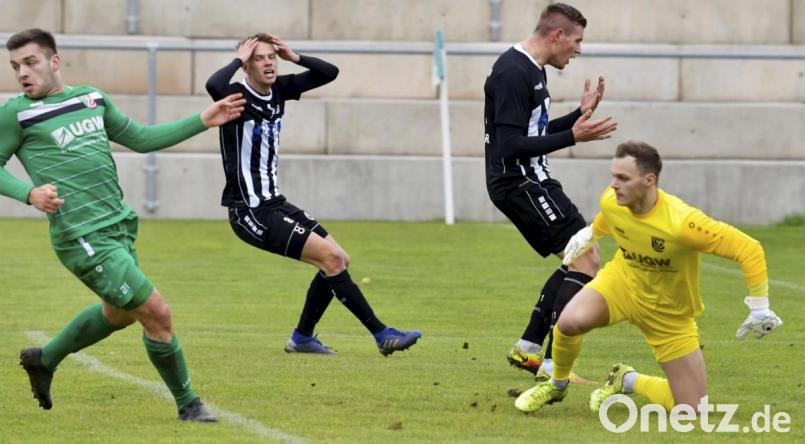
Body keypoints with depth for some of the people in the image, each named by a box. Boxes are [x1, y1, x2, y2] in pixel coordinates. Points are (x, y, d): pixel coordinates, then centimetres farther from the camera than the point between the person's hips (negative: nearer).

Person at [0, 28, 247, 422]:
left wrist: (203, 121, 14)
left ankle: (43, 360, 45)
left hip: (120, 226, 8)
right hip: (83, 238, -8)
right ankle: (188, 404, 8)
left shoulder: (92, 98, 11)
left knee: (120, 313, 26)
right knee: (156, 313, -10)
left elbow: (140, 139, 19)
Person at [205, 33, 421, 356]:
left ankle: (302, 337, 20)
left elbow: (329, 73, 12)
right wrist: (238, 60, -23)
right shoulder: (238, 96, -15)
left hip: (273, 202, 9)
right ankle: (381, 334, -10)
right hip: (250, 211, -9)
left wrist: (294, 57, -2)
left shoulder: (278, 89, 6)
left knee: (338, 260, 7)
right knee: (330, 256, -15)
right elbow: (214, 85, -39)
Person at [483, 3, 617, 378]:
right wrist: (572, 137, -24)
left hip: (530, 182, 11)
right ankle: (553, 364, -15)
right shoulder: (513, 73, -18)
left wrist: (581, 114, 15)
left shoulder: (533, 70, 15)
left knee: (578, 261, 16)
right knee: (586, 259, -14)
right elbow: (511, 146, -23)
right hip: (519, 182, -11)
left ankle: (527, 348, 18)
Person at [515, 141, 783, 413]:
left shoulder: (681, 224, -37)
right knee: (570, 321, -31)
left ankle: (629, 381, 25)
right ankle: (557, 385, 1)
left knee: (692, 410, -4)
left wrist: (759, 308, -24)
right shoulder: (611, 201, -20)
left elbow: (749, 250, -30)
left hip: (670, 316, -2)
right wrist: (590, 234, 27)